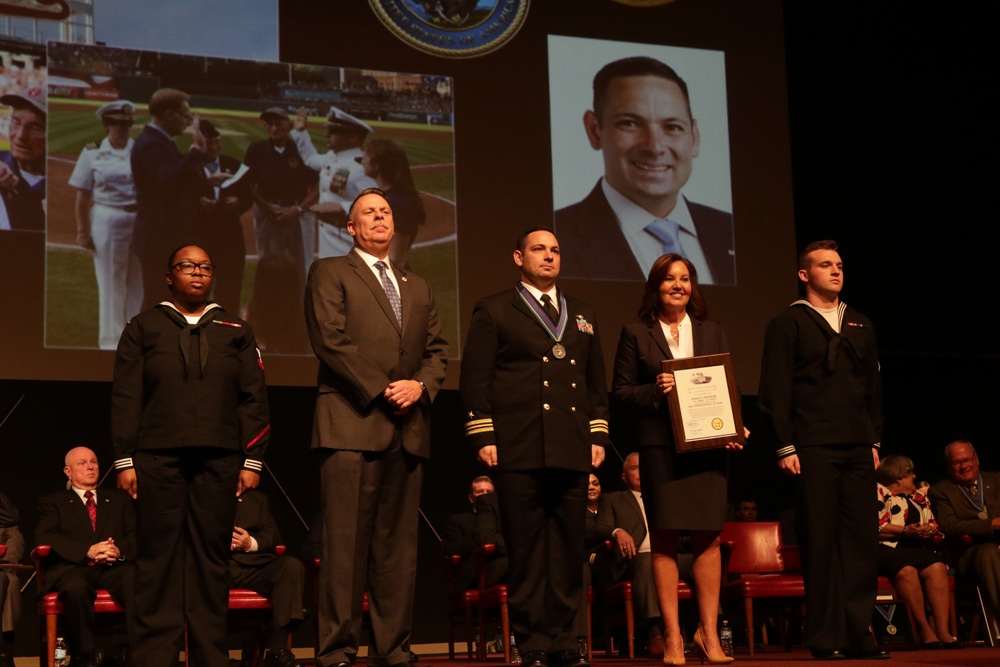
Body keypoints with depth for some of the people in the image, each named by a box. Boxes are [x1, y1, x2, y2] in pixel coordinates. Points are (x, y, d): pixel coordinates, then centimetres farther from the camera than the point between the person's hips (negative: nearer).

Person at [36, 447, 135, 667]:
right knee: (75, 588, -40)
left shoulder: (119, 499, 27)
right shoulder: (52, 502, 20)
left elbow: (136, 533, 14)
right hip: (74, 568, -1)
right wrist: (87, 551, -15)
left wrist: (119, 550, -12)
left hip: (115, 567, 1)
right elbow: (45, 537, 2)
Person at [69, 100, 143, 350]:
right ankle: (111, 341, 14)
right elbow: (83, 196, 0)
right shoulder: (92, 153, 0)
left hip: (140, 221, 2)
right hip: (107, 221, -2)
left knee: (139, 281, 7)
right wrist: (82, 231, -4)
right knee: (111, 283, 3)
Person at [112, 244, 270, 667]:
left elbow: (253, 399, 10)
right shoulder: (143, 328, 12)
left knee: (211, 559, 1)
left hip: (219, 460, 1)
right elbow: (125, 399, 6)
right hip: (157, 458, -1)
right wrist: (124, 459, -2)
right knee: (158, 559, -2)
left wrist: (252, 459, 2)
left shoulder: (235, 331, 15)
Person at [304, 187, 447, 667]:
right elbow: (331, 340, -6)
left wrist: (420, 385, -3)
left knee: (398, 545, 4)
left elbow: (437, 348, 18)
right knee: (346, 542, -8)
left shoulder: (418, 286, 24)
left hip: (408, 428, 5)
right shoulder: (330, 273, 7)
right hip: (352, 422, -5)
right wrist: (380, 391, -11)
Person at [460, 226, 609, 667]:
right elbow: (475, 378, 1)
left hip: (573, 452, 4)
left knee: (569, 550, 4)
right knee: (527, 552, -2)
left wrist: (598, 435, 12)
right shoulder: (494, 311, 7)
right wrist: (483, 437, -7)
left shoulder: (582, 315, 21)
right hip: (519, 450, -4)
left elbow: (597, 381, 21)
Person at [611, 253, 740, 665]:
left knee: (709, 538, -3)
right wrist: (653, 391, -14)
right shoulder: (635, 335, 8)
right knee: (664, 540, -3)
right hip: (659, 447, -2)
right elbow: (620, 392, 4)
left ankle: (708, 632, 5)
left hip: (707, 446, 2)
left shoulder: (712, 333, 16)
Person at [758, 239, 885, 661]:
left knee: (861, 539, 3)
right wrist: (785, 447, -9)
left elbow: (873, 387, 19)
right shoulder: (788, 324, 3)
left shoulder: (859, 325, 18)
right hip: (813, 448, -5)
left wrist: (874, 441, 11)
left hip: (858, 450, 5)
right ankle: (825, 638, 2)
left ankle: (857, 633, 9)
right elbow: (775, 392, -3)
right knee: (820, 541, -3)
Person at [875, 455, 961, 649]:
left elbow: (934, 525, 22)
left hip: (914, 550, 6)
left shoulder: (918, 499, 27)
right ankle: (925, 631, -29)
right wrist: (905, 531, -13)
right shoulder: (878, 492, 4)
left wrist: (929, 531, -2)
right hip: (883, 549, -6)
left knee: (937, 567, -23)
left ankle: (943, 631, -29)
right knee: (906, 570, -35)